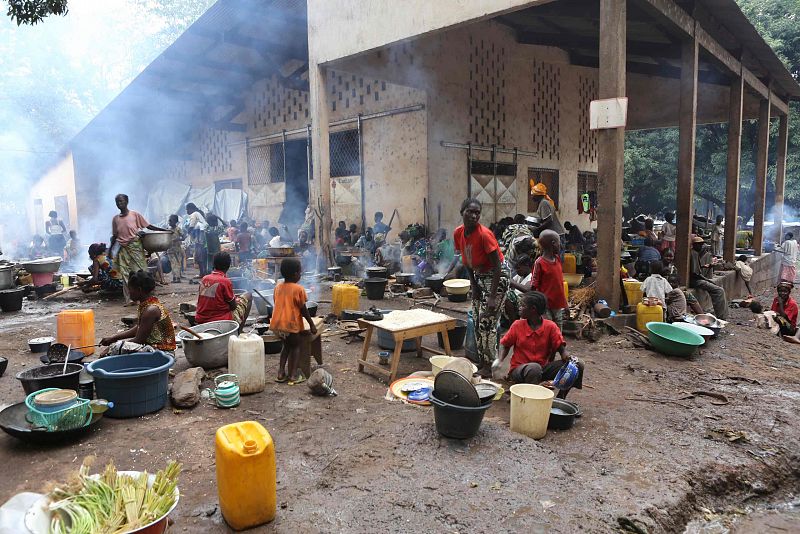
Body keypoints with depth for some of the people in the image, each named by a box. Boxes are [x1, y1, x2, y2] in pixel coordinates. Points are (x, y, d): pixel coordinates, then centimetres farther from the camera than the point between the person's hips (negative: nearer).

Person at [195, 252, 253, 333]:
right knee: (248, 296, 8)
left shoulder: (204, 279, 3)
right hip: (220, 321, -7)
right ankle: (238, 332, 6)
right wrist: (236, 300, 16)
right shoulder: (225, 281, -14)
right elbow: (233, 307, -7)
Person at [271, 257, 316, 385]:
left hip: (277, 323, 6)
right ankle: (293, 375, 6)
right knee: (296, 346, 12)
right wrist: (312, 324, 2)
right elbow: (303, 309, -7)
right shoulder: (298, 289, -10)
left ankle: (281, 373, 19)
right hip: (291, 324, -6)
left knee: (287, 345, 23)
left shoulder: (278, 287, 8)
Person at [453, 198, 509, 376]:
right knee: (477, 321, 9)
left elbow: (497, 267, -23)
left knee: (487, 323, -9)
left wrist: (493, 297, -25)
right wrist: (473, 284, 2)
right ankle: (482, 362, 21)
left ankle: (489, 366, 3)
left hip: (497, 276, -7)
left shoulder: (484, 235, -26)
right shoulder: (458, 233, -7)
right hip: (479, 276, 7)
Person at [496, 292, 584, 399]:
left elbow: (561, 348, -3)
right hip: (519, 370, -3)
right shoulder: (517, 325, -3)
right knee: (534, 368, -40)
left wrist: (568, 358, -25)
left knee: (578, 366, -14)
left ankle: (560, 399, -7)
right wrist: (500, 360, -10)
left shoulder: (551, 327, -4)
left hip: (543, 368, 3)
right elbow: (505, 344, 8)